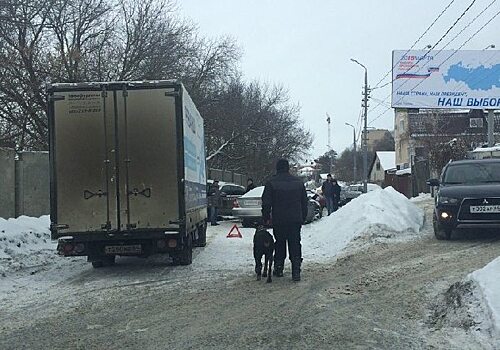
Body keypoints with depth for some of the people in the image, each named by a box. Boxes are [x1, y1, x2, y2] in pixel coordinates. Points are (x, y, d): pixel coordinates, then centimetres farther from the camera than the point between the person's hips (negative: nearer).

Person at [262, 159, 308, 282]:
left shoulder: (271, 183, -5)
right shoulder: (298, 182, 6)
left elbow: (266, 203, -6)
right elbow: (304, 202, 12)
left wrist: (266, 218, 5)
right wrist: (303, 218, 18)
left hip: (278, 221, -2)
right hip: (296, 220, 2)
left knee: (279, 244, 13)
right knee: (295, 245, 4)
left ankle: (278, 269, 18)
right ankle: (296, 272, -3)